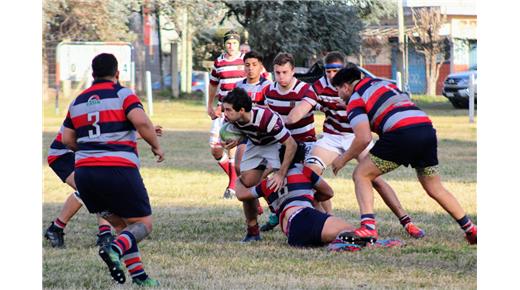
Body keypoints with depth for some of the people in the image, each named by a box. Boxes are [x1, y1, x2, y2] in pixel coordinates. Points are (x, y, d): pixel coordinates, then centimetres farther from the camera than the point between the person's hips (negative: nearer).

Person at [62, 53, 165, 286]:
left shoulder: (78, 101, 16)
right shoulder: (123, 94, -1)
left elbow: (67, 139, 17)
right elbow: (141, 121, -17)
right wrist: (156, 146, -2)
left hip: (84, 171, 6)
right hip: (119, 169, -6)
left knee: (120, 225, 17)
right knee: (143, 224, 3)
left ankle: (138, 275, 5)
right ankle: (115, 249, -26)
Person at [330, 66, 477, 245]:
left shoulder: (355, 99, 8)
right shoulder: (385, 84, 32)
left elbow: (364, 138, -4)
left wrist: (344, 159, 9)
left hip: (403, 134, -7)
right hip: (427, 128, 7)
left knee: (361, 175, 5)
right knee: (435, 188, 22)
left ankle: (368, 227, -12)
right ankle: (471, 230, 22)